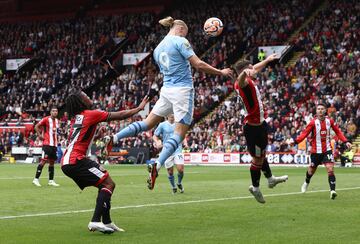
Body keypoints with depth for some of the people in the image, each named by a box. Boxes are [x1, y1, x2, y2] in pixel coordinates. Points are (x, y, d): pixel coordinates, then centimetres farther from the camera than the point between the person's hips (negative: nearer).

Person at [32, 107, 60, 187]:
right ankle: (36, 179, -10)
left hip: (54, 144, 7)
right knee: (44, 160, -13)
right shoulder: (46, 119, -8)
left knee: (52, 162, 9)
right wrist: (40, 136, -10)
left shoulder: (57, 121, 13)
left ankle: (51, 180, 13)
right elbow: (36, 126, -6)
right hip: (47, 143, -7)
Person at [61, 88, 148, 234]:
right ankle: (95, 221, -20)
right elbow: (120, 116, -3)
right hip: (76, 161, -9)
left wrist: (96, 137, 26)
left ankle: (107, 222, 14)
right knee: (109, 184, -8)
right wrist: (139, 108, 7)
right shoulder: (91, 114, -6)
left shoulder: (75, 118, 19)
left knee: (103, 185, 16)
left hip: (66, 162, 9)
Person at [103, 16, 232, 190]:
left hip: (166, 90, 7)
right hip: (182, 90, -7)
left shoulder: (158, 48, 15)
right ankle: (157, 166, -22)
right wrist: (221, 72, -1)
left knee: (148, 123, 16)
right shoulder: (180, 42, -7)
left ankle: (114, 138, 3)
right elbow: (198, 64, -11)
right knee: (179, 134, -6)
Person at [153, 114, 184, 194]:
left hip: (177, 150, 1)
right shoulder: (162, 125, 0)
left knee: (180, 169, -12)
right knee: (170, 172, 2)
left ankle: (179, 183, 19)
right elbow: (155, 136, 5)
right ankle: (173, 187, 26)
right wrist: (157, 142, -15)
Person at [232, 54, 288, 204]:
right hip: (253, 127, -11)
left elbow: (255, 69, 32)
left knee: (261, 154, 26)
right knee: (257, 158, 0)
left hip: (259, 125, 11)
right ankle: (255, 187, 12)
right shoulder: (244, 82, -22)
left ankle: (270, 179, 41)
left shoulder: (248, 81, 10)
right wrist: (244, 73, -71)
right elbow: (241, 79, -49)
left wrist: (267, 60, 43)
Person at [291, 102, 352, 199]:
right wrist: (295, 141, -28)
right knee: (311, 170, 15)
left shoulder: (329, 121, -1)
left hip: (327, 150, 1)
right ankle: (306, 183, 46)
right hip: (316, 151, -1)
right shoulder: (313, 122, -10)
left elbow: (338, 132, 9)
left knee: (330, 169, -16)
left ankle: (332, 190, -18)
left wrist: (346, 142, 0)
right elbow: (304, 133, -14)